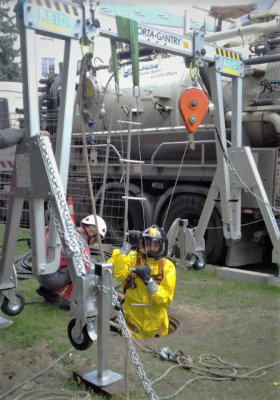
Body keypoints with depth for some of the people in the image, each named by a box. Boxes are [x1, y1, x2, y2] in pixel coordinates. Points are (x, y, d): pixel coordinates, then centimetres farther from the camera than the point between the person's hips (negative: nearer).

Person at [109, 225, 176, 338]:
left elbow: (166, 300, -14)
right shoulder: (131, 258, -7)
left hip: (156, 324, 2)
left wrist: (148, 281, -26)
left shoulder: (167, 266, -5)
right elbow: (117, 272, -29)